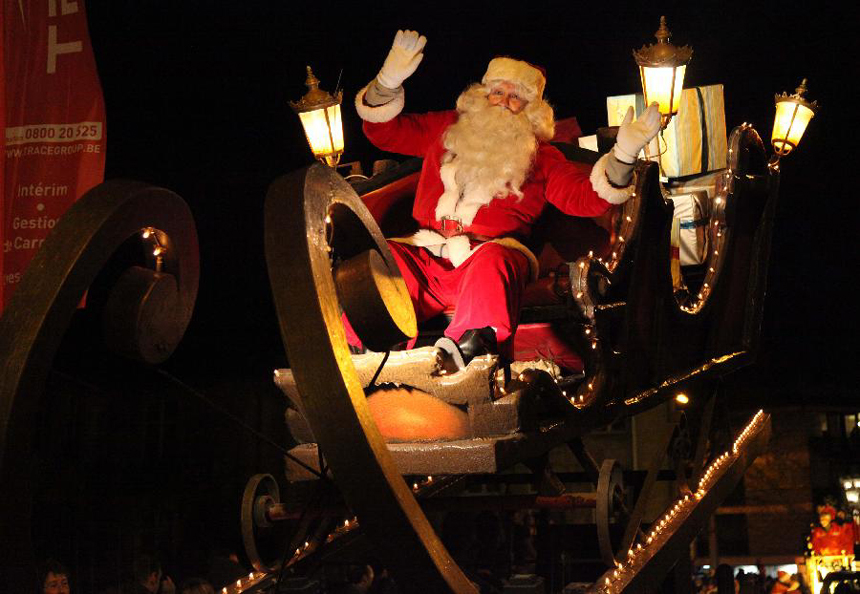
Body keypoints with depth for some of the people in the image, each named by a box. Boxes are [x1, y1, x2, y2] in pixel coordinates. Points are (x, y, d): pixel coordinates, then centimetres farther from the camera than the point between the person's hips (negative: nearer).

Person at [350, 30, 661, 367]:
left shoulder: (539, 154, 23)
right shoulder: (446, 130, 29)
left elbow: (584, 196, 10)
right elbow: (382, 130, 26)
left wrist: (623, 154, -6)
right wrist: (389, 81, 7)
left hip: (490, 254, -2)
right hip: (425, 257, 3)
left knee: (493, 263, -40)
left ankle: (468, 351, -61)